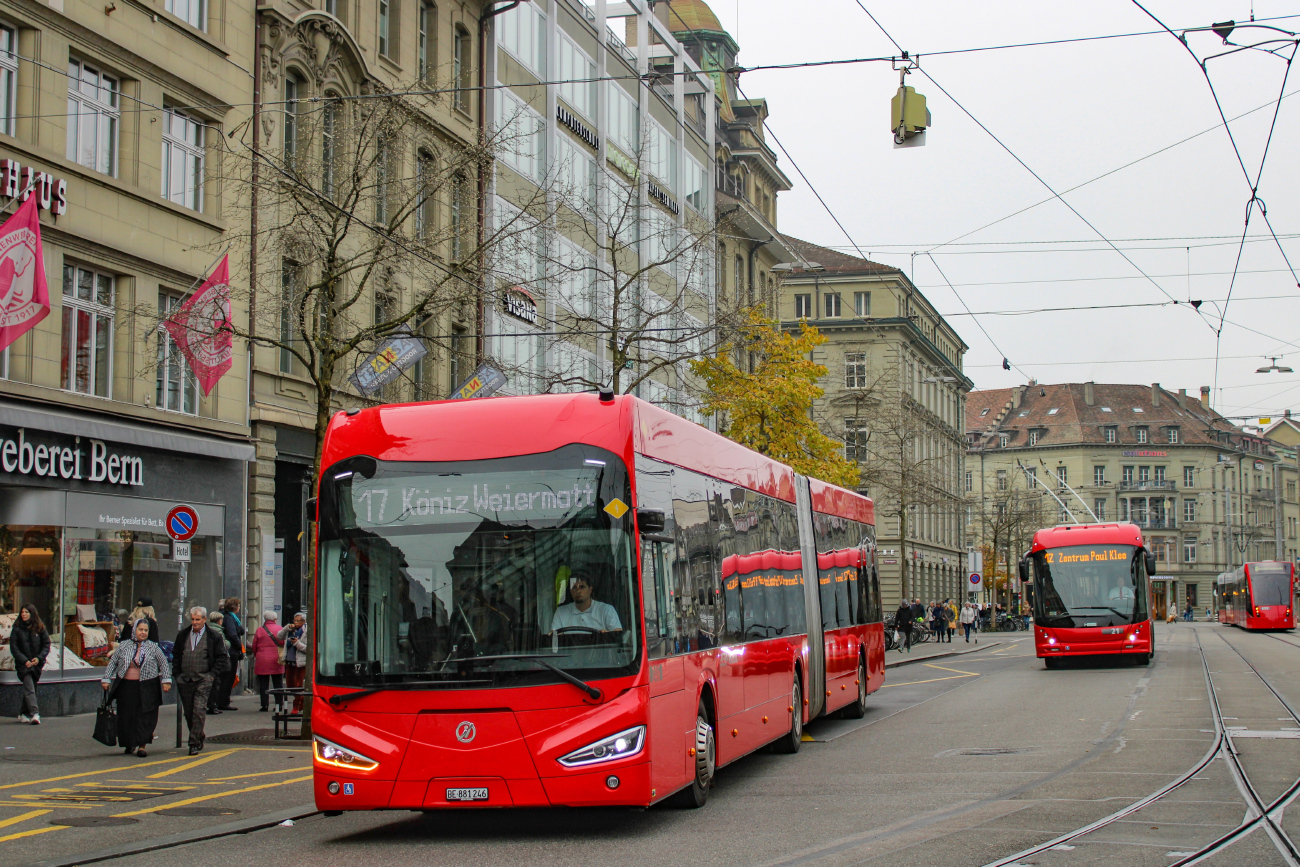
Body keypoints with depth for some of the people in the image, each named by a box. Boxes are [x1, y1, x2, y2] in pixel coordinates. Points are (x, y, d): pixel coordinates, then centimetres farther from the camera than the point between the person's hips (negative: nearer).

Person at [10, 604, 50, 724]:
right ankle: (34, 713, -26)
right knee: (29, 687, -16)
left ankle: (23, 713, 22)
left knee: (29, 688, 9)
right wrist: (24, 660, -14)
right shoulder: (17, 629, 0)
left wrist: (39, 658, -11)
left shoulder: (40, 628, 3)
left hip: (37, 664, 2)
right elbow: (13, 647, -3)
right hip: (23, 664, -2)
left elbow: (46, 645, 5)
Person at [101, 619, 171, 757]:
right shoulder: (124, 646, 7)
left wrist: (166, 681, 0)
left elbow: (164, 664, 8)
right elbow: (113, 663, 11)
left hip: (147, 688, -2)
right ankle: (129, 744, 20)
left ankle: (142, 746, -6)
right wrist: (106, 679, 6)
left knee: (145, 717, -6)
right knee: (126, 716, 5)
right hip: (126, 686, 2)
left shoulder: (153, 647, 4)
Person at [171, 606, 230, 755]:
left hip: (203, 680, -4)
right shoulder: (182, 635, 11)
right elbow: (175, 655, 19)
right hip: (184, 680, 4)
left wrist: (212, 674, -5)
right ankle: (199, 739, 24)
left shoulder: (214, 636, 1)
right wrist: (176, 673, 8)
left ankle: (194, 744, -13)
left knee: (199, 711, -14)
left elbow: (222, 658, 4)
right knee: (188, 713, 8)